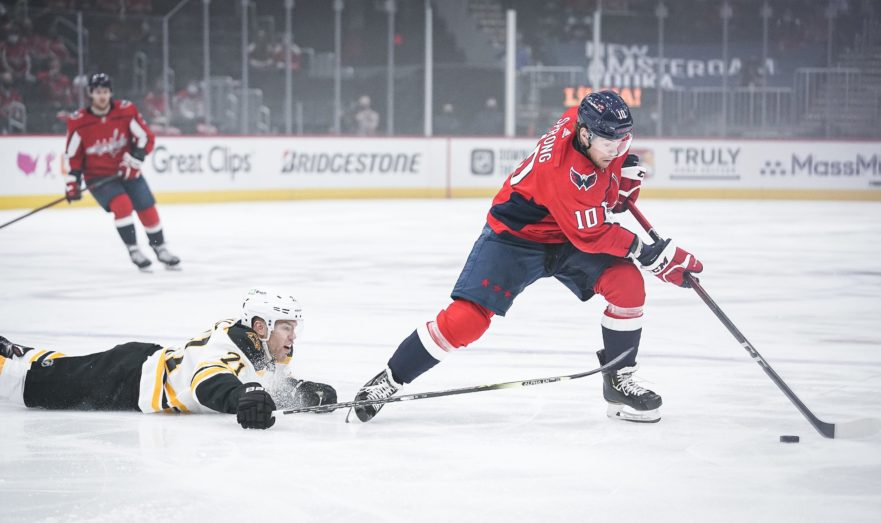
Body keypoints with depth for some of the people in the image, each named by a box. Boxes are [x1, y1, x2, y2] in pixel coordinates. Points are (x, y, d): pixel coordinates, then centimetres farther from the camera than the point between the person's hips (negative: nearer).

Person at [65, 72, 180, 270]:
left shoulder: (126, 111, -11)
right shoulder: (79, 122, -12)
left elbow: (145, 137, -6)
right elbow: (73, 155, -1)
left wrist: (133, 160, -17)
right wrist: (73, 182, -5)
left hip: (128, 172, 2)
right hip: (98, 176, -2)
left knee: (148, 209, 1)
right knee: (122, 204, -25)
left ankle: (160, 248, 23)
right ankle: (133, 250, -14)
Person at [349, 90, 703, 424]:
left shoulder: (593, 119, -14)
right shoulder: (561, 169, -36)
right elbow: (591, 237, -31)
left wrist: (625, 169, -1)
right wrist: (649, 254, -28)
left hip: (568, 237, 7)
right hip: (516, 236, -7)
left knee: (628, 285, -13)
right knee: (466, 319, -16)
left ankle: (619, 381, 2)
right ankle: (388, 381, 0)